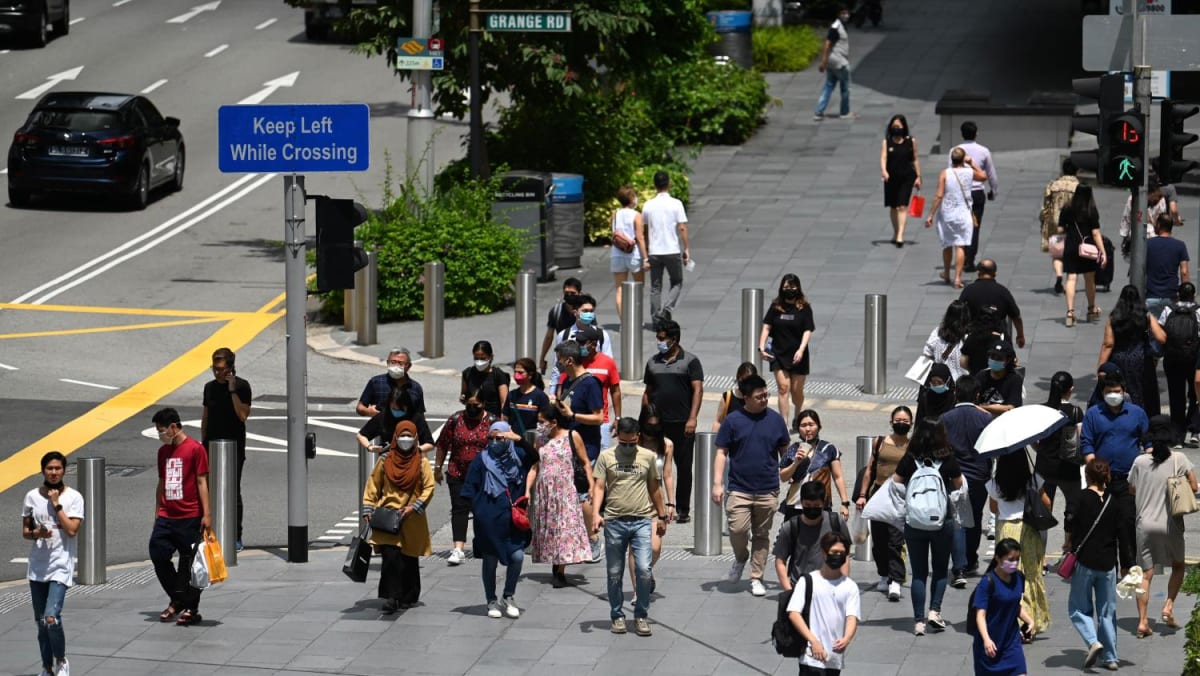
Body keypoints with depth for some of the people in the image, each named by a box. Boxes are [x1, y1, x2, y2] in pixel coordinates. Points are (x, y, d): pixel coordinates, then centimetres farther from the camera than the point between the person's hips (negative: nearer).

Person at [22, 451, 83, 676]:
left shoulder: (73, 497, -4)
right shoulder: (32, 497, 6)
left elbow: (72, 529, -13)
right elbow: (24, 531, 10)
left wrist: (56, 504, -13)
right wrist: (36, 533, -12)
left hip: (60, 566, -4)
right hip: (37, 566, 4)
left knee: (51, 618, -18)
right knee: (41, 622, 10)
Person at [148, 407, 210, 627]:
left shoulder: (195, 449, -7)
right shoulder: (163, 451, 13)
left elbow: (202, 482, -9)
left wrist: (206, 514, -12)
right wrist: (158, 512, 20)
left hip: (190, 518, -6)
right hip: (166, 517, 6)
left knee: (189, 563, 0)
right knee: (158, 555, 0)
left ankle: (191, 608, 9)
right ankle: (177, 600, 17)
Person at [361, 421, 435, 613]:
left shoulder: (421, 462, 4)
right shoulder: (385, 461, 6)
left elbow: (429, 487, 0)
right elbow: (372, 486, 10)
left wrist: (414, 507, -12)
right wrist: (368, 509, 0)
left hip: (412, 520, 1)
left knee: (410, 559, 9)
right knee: (390, 556, -15)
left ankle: (409, 597, 23)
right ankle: (391, 597, -16)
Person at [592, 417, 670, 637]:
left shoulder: (648, 456, 7)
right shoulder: (606, 457, 3)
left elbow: (654, 488, 16)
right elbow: (599, 487, -2)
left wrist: (662, 516, 17)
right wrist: (595, 513, -16)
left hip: (641, 521, 0)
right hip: (614, 522, 0)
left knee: (643, 570, -10)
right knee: (615, 573, 6)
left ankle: (641, 616, 2)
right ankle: (617, 616, 18)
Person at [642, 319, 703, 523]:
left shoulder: (690, 361, -1)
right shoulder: (653, 362, 12)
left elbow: (698, 390, -7)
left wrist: (692, 418, -16)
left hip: (681, 424, -3)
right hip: (657, 423, 3)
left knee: (684, 467, 3)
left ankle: (683, 509, 11)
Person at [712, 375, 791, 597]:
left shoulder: (775, 420, 4)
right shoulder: (733, 420, -2)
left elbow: (785, 452, 13)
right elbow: (721, 453, 0)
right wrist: (717, 483, -7)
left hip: (768, 491, 2)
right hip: (739, 490, -2)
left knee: (761, 535, 7)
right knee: (737, 530, -13)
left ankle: (756, 579, 17)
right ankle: (740, 558, 18)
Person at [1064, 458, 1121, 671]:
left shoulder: (1082, 497, -9)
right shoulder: (1114, 500, 1)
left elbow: (1069, 523, -19)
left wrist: (1069, 543, 1)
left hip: (1085, 560, -3)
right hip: (1108, 561, 3)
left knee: (1079, 608, 9)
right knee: (1107, 611, 12)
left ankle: (1093, 641, -14)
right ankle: (1110, 656, 12)